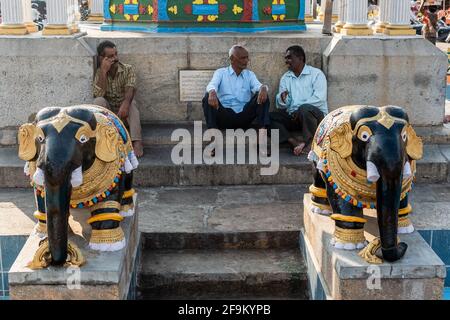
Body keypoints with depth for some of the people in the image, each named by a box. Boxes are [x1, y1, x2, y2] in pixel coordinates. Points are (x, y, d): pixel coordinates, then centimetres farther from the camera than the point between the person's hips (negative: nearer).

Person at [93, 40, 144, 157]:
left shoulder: (128, 69, -4)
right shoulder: (99, 73, -1)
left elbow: (130, 89, -23)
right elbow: (99, 94, -17)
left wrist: (125, 104, -45)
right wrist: (103, 72, -22)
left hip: (124, 109, -1)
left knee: (132, 102, -33)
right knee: (98, 101, -28)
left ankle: (137, 142, -46)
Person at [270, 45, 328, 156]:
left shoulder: (316, 74, 0)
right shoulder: (285, 78, 14)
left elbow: (319, 99, -14)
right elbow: (281, 105, 5)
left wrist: (297, 108, -19)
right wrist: (282, 100, -19)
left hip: (316, 114, -5)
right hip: (292, 116, 5)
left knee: (304, 109, -36)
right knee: (271, 117, -19)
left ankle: (310, 144, -23)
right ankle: (296, 143, -34)